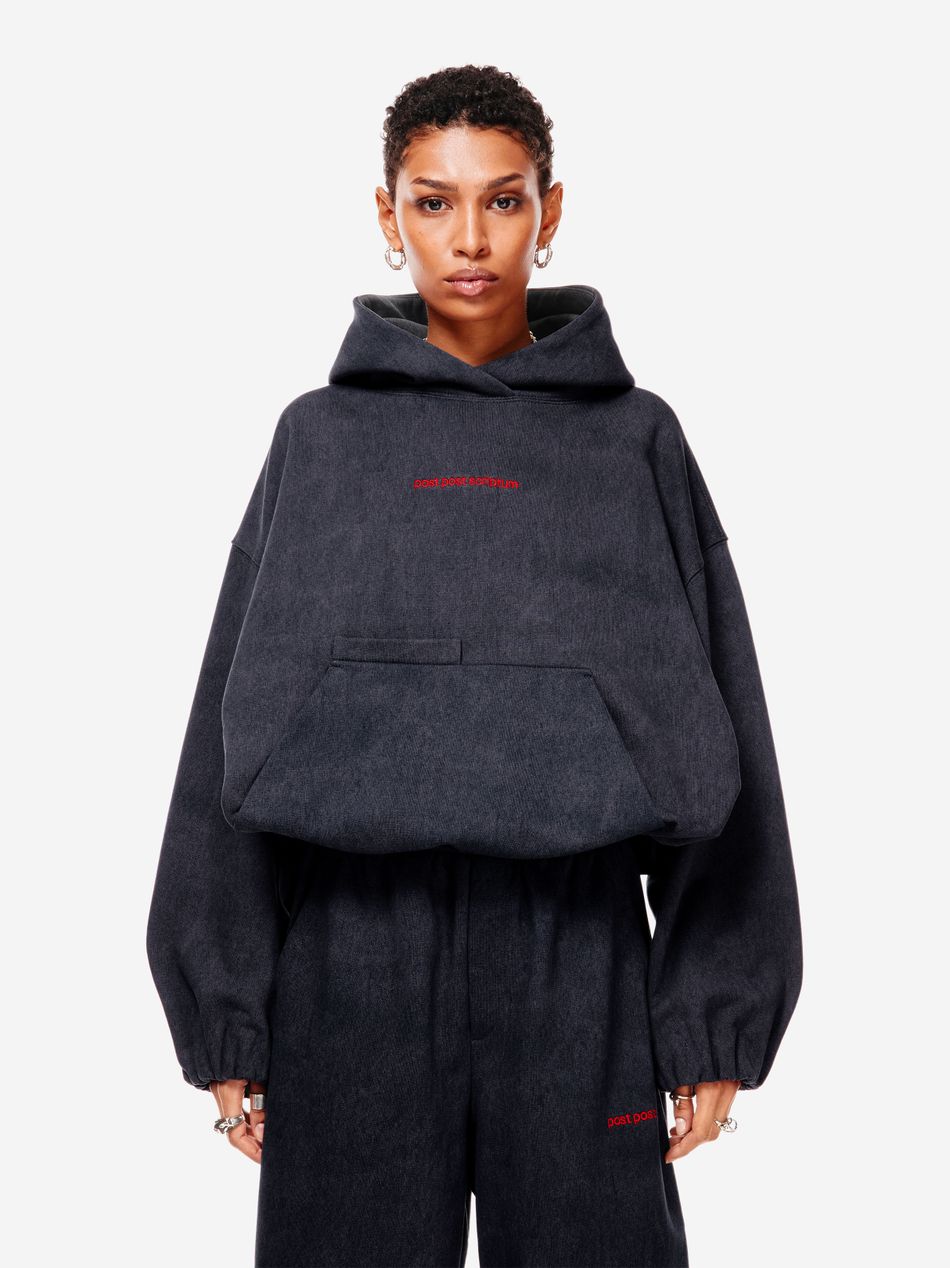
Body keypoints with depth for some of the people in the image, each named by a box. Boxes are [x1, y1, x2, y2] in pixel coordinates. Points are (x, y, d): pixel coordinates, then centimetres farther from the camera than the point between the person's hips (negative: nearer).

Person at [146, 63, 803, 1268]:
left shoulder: (635, 439, 5)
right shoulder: (320, 439, 6)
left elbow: (711, 724, 4)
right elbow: (239, 721, 5)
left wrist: (717, 1021, 0)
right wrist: (224, 1020, 2)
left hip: (579, 956, 0)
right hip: (353, 952, 1)